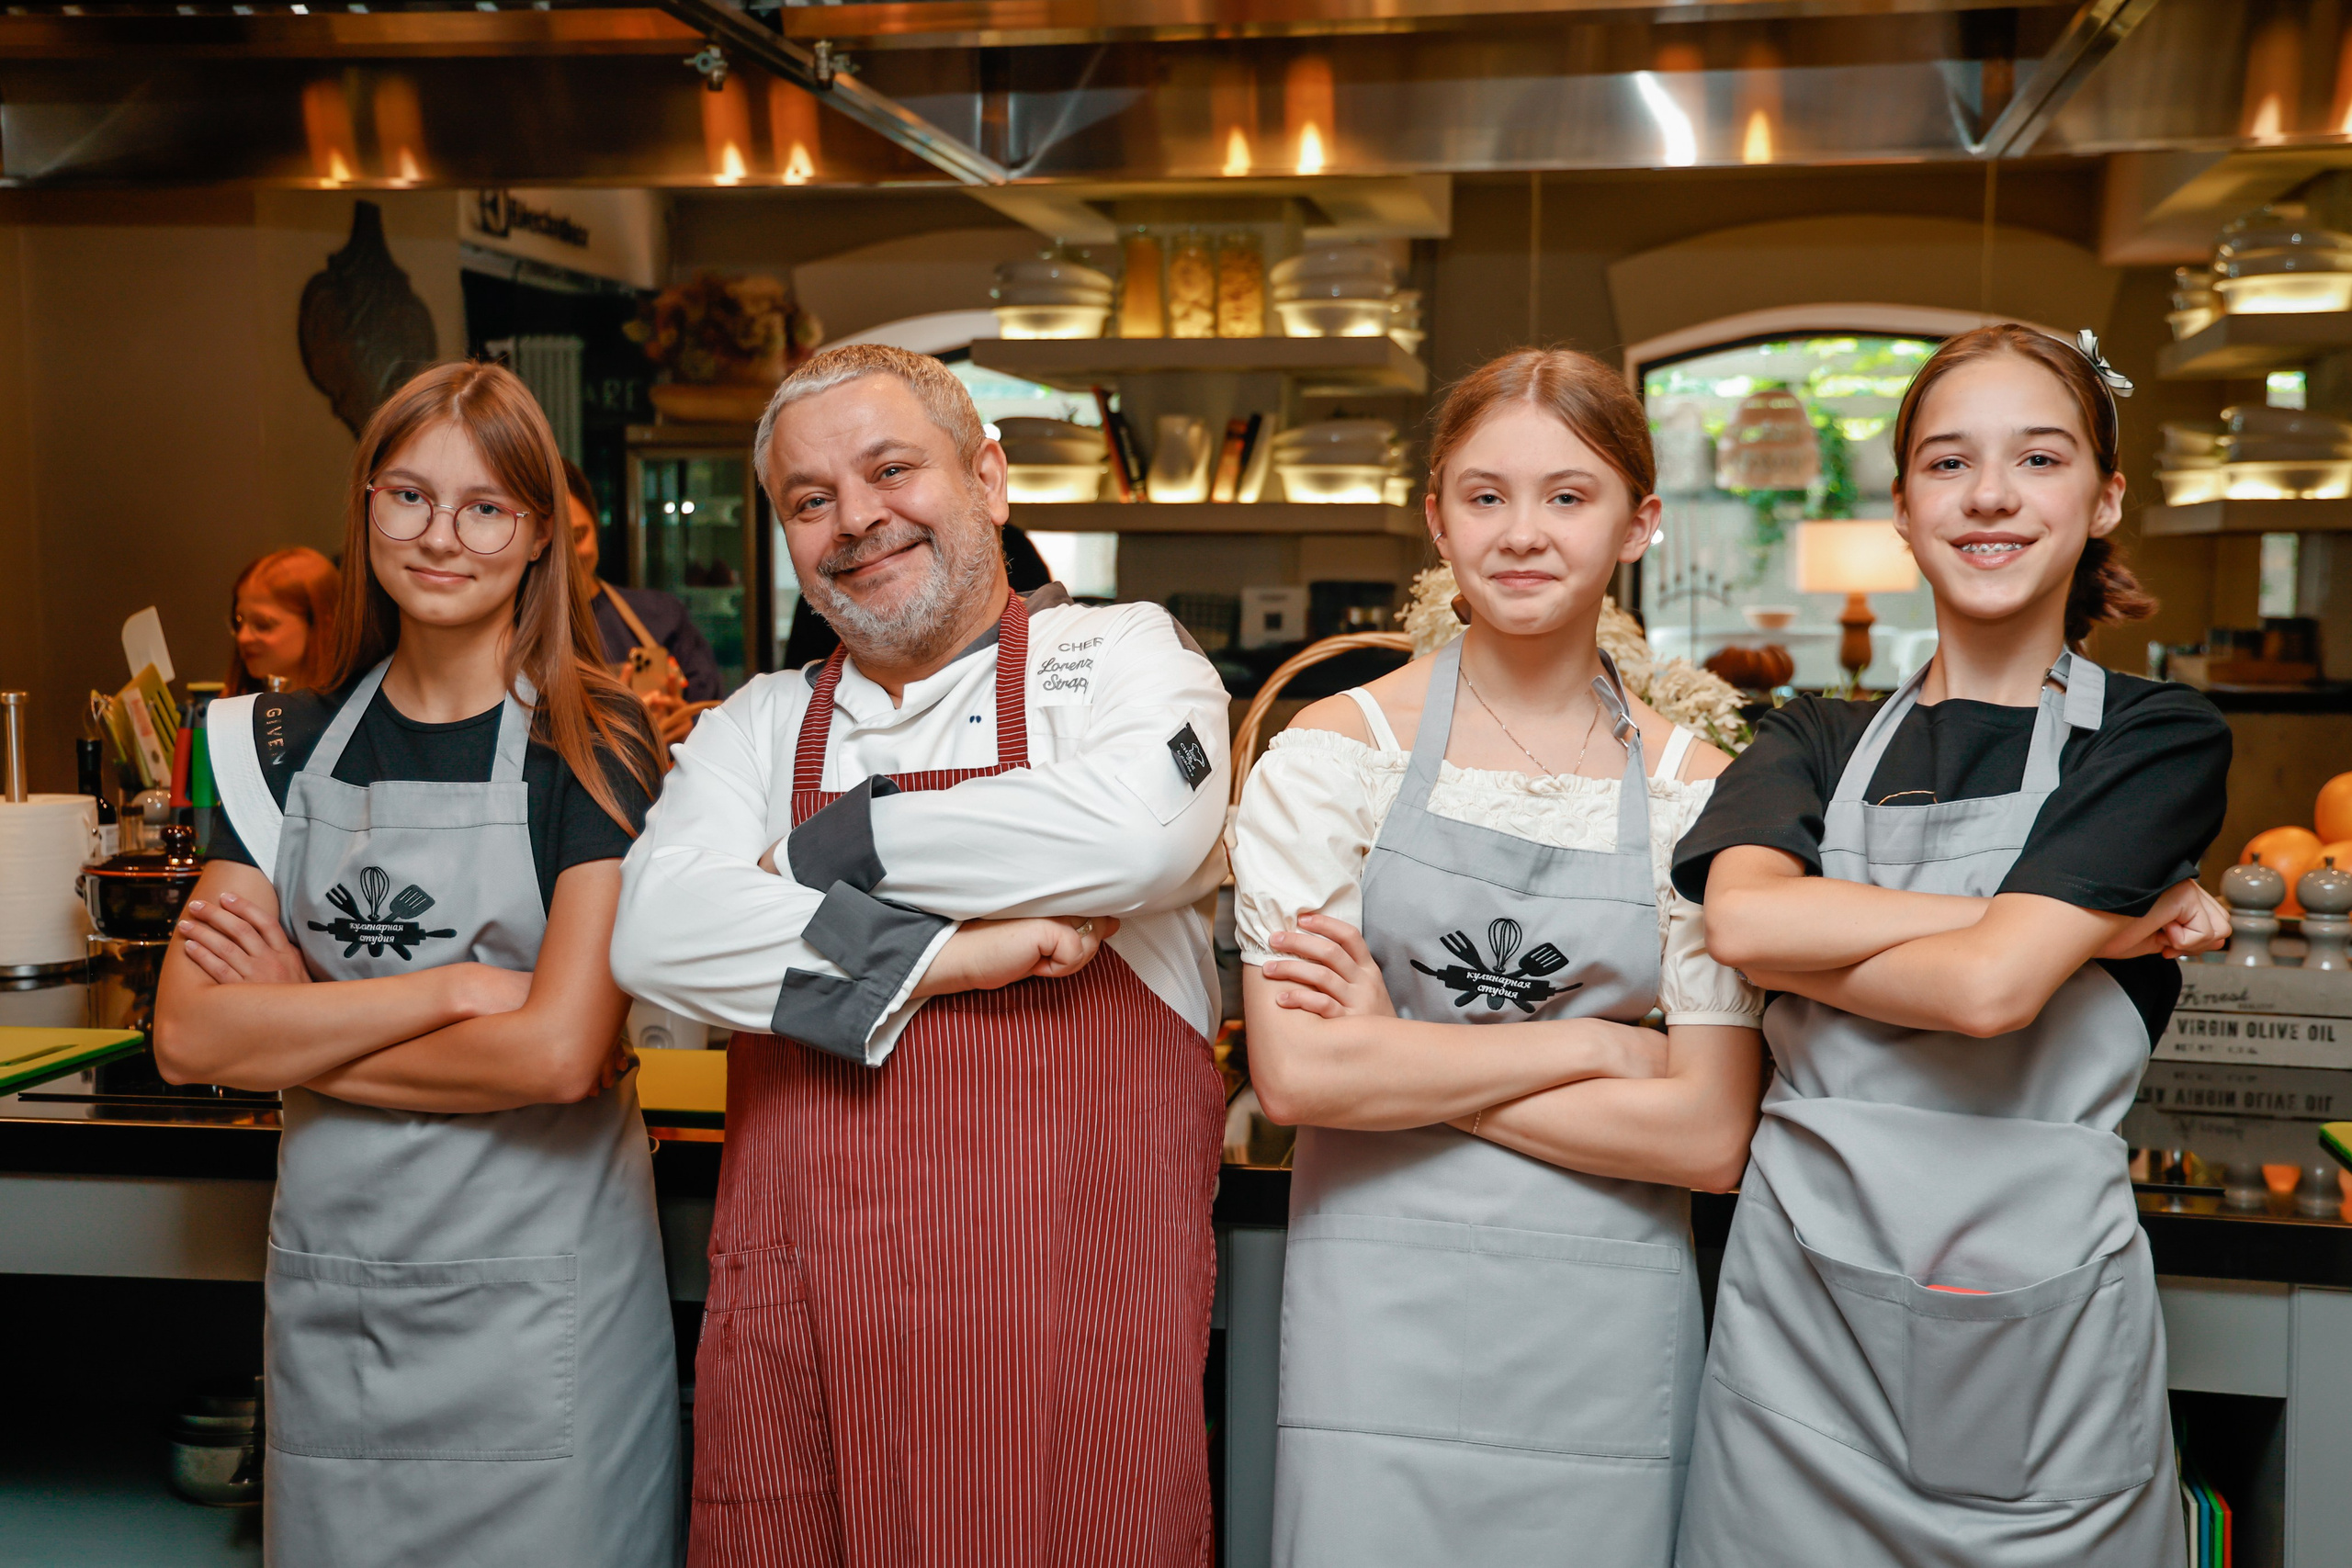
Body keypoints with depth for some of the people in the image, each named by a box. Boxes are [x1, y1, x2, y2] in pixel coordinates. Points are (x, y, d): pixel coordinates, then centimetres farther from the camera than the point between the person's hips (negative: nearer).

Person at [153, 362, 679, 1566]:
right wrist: (453, 987, -16)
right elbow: (187, 1037, -6)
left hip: (538, 1289, -4)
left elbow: (559, 1053, -19)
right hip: (328, 1285, 4)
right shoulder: (291, 744, 4)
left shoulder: (592, 744, -9)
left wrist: (300, 1026, -10)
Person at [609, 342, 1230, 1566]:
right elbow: (660, 934, -4)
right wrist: (947, 955, -13)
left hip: (1069, 1319, -3)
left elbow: (1140, 830, -20)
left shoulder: (1121, 656, 3)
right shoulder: (755, 728, 12)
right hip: (798, 1316, 3)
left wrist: (821, 850, -8)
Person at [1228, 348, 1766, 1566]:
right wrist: (1594, 1046, -9)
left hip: (1606, 1341, 2)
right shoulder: (1336, 753, -2)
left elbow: (1709, 1137, -5)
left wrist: (1405, 1056, -10)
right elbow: (1296, 1073, -12)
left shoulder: (1694, 789, 1)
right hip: (1378, 1325, -1)